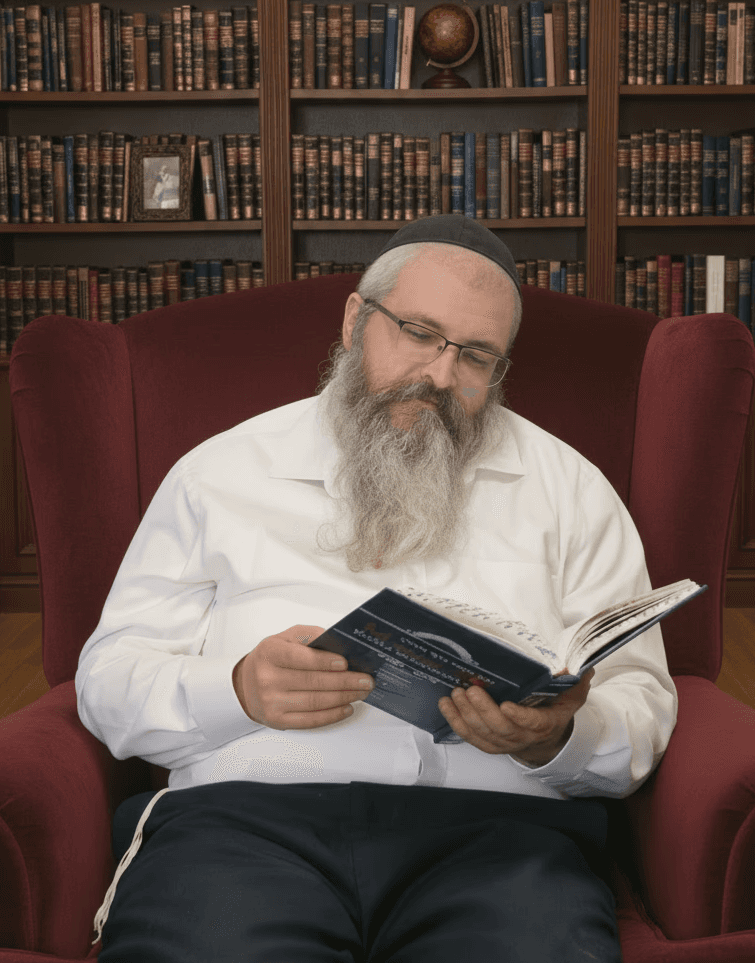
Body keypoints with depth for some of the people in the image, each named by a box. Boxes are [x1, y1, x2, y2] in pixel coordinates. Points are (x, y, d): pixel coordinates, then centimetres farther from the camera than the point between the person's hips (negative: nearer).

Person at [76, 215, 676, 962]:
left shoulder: (569, 487, 17)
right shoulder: (220, 473, 15)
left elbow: (643, 705, 11)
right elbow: (108, 680, 11)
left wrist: (558, 739, -13)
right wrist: (238, 692, -10)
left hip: (493, 816, 1)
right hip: (244, 810, 0)